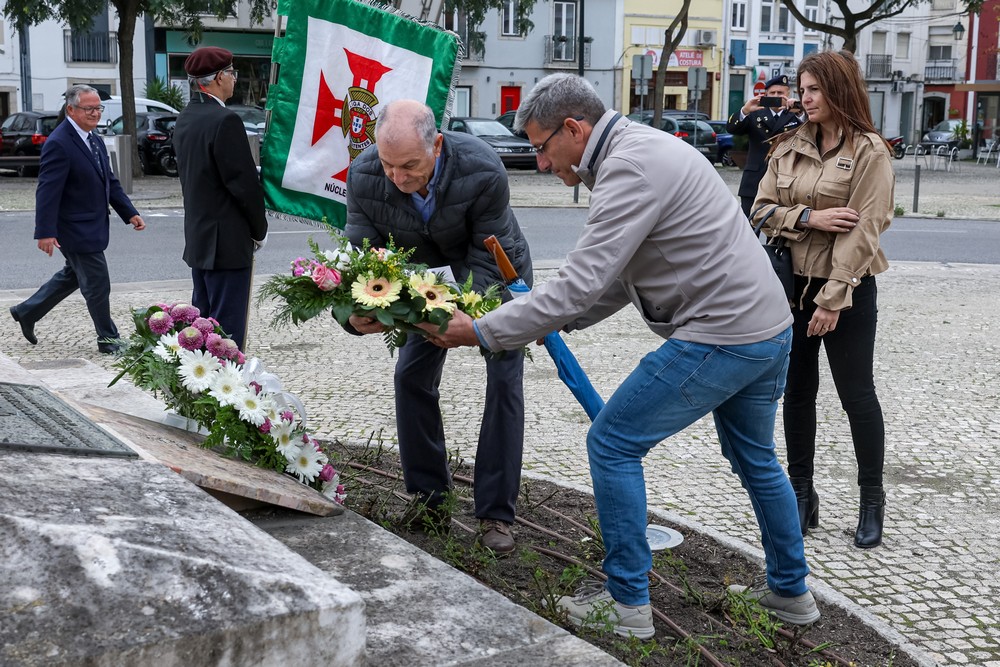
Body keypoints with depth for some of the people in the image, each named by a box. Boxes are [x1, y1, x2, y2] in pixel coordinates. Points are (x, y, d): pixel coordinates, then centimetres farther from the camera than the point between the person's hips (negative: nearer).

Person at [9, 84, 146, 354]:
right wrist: (45, 232, -26)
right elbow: (47, 191, -22)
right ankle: (108, 340, 13)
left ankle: (26, 312, 38)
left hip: (92, 227, 10)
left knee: (72, 276, 24)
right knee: (97, 285, -1)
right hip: (77, 229, -10)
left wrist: (130, 213, 4)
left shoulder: (95, 141, 10)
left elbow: (110, 182, 14)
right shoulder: (59, 144, -19)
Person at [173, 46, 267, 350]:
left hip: (198, 238, 9)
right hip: (228, 243, -9)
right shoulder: (225, 120, -18)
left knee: (202, 319, 17)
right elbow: (244, 182, -18)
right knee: (227, 326, -4)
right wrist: (260, 230, -4)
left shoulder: (184, 119, 11)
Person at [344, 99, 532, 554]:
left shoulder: (483, 171, -38)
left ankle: (495, 514, -1)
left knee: (503, 380, -8)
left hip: (497, 269, -3)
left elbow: (487, 258, -30)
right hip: (429, 271, 4)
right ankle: (427, 497, 17)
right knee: (412, 376, 1)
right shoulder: (364, 176, -28)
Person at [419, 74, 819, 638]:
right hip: (771, 325, 10)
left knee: (613, 444, 0)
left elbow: (582, 284, -23)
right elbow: (616, 279, 19)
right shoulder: (643, 146, 15)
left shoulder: (630, 167, -18)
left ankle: (629, 603, 8)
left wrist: (482, 332, -16)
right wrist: (557, 323, 13)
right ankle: (791, 591, 39)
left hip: (721, 335, -10)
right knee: (755, 458, 25)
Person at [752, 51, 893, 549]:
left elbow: (862, 231, -15)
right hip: (792, 283, 5)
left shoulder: (869, 152, -9)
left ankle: (871, 502, 19)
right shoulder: (789, 148, 7)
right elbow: (763, 209, 4)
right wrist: (808, 217, -16)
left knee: (856, 394, 4)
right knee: (797, 391, 10)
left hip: (848, 289, -5)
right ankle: (802, 498, 21)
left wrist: (833, 300, -19)